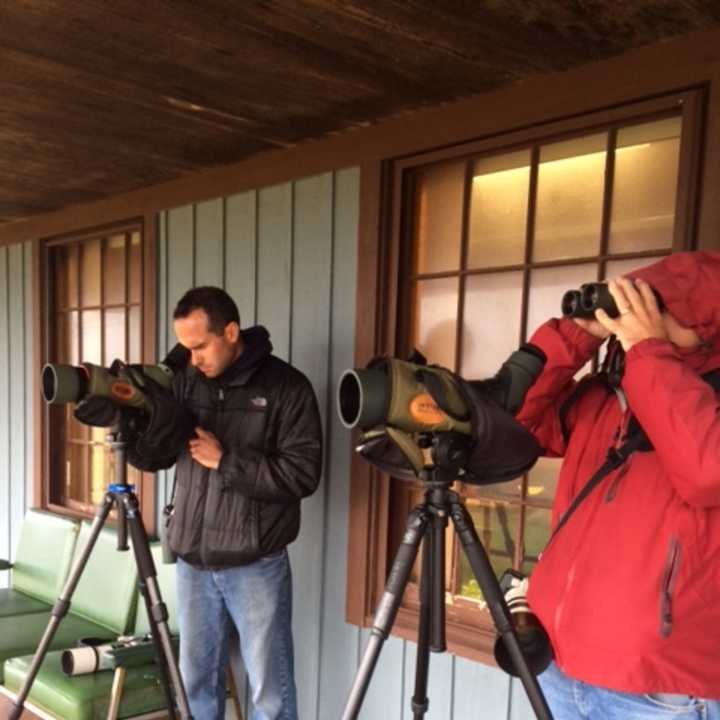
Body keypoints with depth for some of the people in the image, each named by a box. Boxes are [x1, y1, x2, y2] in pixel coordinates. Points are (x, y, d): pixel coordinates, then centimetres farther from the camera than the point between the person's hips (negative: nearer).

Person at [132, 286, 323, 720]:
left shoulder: (286, 386, -11)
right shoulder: (186, 381, 5)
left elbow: (303, 474, -16)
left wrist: (225, 461, -18)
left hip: (256, 565, -4)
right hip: (193, 562, 5)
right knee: (196, 680, 16)